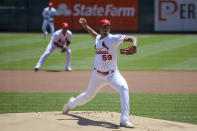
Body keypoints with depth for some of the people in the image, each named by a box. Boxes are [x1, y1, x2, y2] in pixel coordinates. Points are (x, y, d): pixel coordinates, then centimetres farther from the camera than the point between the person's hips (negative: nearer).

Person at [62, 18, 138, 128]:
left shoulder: (114, 38, -13)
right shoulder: (98, 38, 6)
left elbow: (132, 38, -26)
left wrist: (134, 45, -46)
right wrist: (86, 26, 25)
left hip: (112, 74, -4)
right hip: (98, 75, 5)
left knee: (124, 89, -32)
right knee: (88, 96, 21)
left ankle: (124, 120, -33)